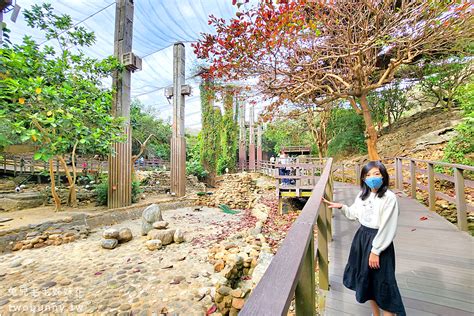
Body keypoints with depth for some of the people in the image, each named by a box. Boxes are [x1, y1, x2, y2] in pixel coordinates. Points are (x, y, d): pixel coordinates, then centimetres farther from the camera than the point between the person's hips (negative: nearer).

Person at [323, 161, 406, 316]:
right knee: (366, 279, 20)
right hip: (361, 237, 7)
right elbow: (354, 214, 13)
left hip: (379, 241, -7)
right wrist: (341, 207, -5)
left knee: (382, 282, 6)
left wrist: (375, 251, -16)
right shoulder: (362, 195, 3)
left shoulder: (389, 197, -17)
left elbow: (387, 228, -18)